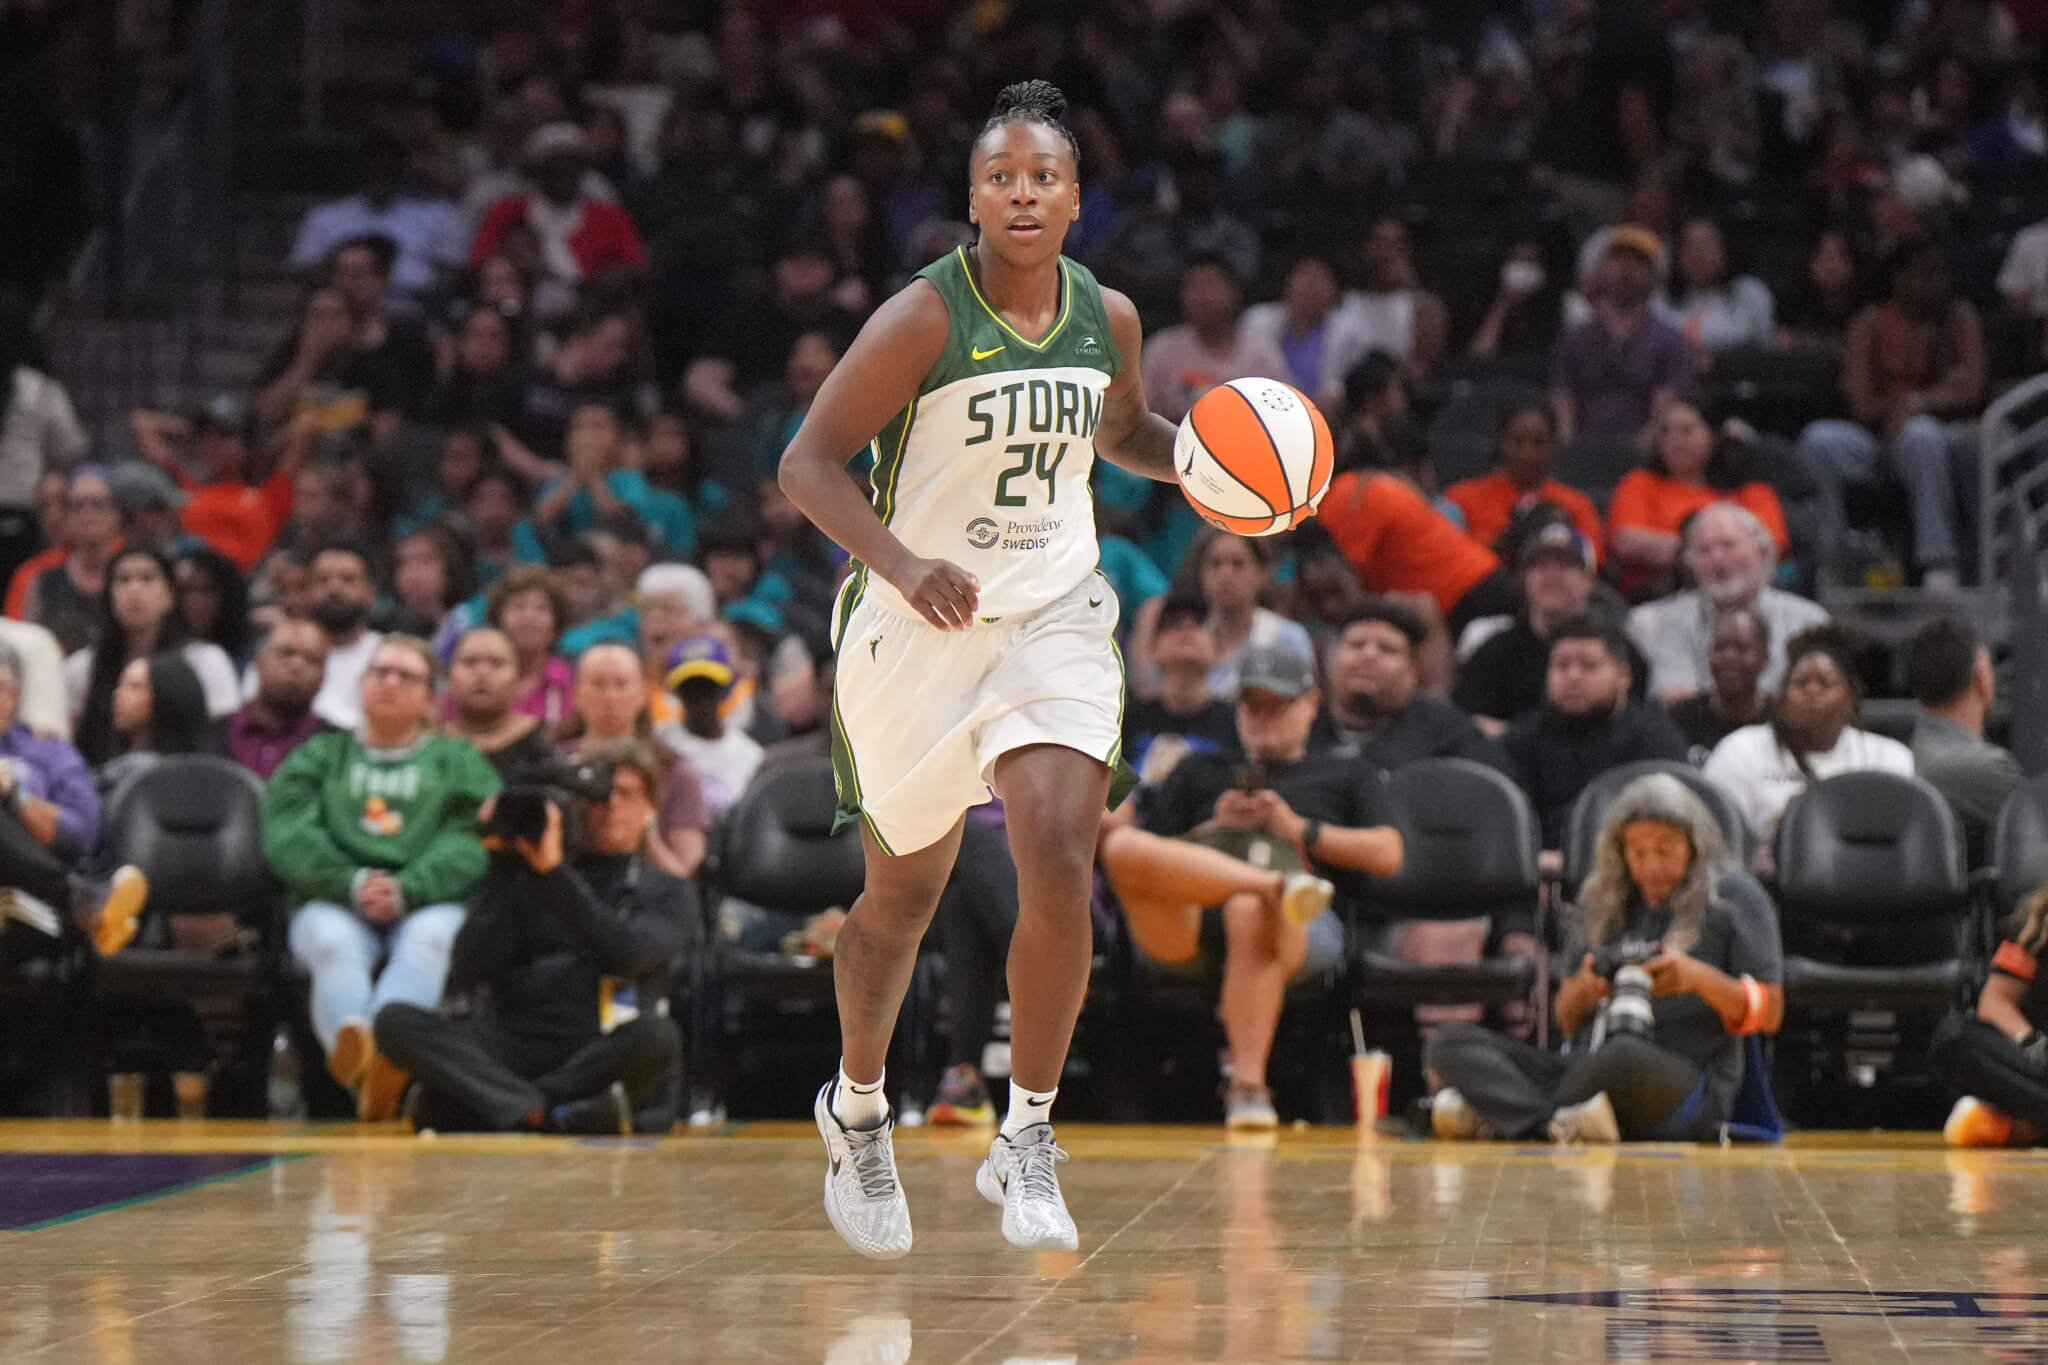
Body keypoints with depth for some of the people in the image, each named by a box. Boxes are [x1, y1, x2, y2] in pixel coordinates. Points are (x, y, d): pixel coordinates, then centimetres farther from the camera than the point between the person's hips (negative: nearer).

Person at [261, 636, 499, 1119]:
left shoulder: (459, 761, 22)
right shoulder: (319, 756, 24)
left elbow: (470, 843, 4)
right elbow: (288, 836, 5)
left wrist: (405, 890, -15)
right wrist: (352, 884, -13)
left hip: (428, 903, 0)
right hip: (333, 903, 0)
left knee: (431, 935, -36)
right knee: (334, 942, -35)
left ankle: (385, 1041, -62)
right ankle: (352, 1043, -63)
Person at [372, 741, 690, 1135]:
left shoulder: (668, 892, 16)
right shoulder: (525, 878, 18)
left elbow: (627, 954, -8)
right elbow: (468, 974, 5)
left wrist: (553, 872, -12)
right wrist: (506, 866, 3)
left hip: (601, 1062, -2)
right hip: (509, 1058, 2)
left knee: (656, 1035, -36)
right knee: (396, 1020, -24)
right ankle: (553, 1116, -38)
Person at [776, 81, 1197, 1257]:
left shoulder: (1109, 317, 0)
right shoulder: (923, 320, -15)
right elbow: (810, 462, -15)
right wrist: (898, 563, -30)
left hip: (1055, 616, 3)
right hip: (918, 624, -3)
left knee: (1062, 866, -16)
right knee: (906, 891, 12)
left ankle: (1028, 1140, -3)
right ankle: (858, 1106, 39)